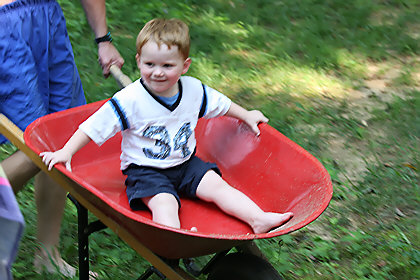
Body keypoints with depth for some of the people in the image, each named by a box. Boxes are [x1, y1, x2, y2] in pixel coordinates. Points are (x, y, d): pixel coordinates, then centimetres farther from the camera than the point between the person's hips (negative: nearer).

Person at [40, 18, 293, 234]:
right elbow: (93, 127, -15)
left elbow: (220, 104, 17)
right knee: (164, 202, -29)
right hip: (145, 170, -4)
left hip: (185, 163, 5)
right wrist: (66, 152, -20)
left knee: (216, 185, -13)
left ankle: (259, 219, -18)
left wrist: (246, 115, 26)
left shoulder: (194, 90, -4)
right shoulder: (130, 99, -18)